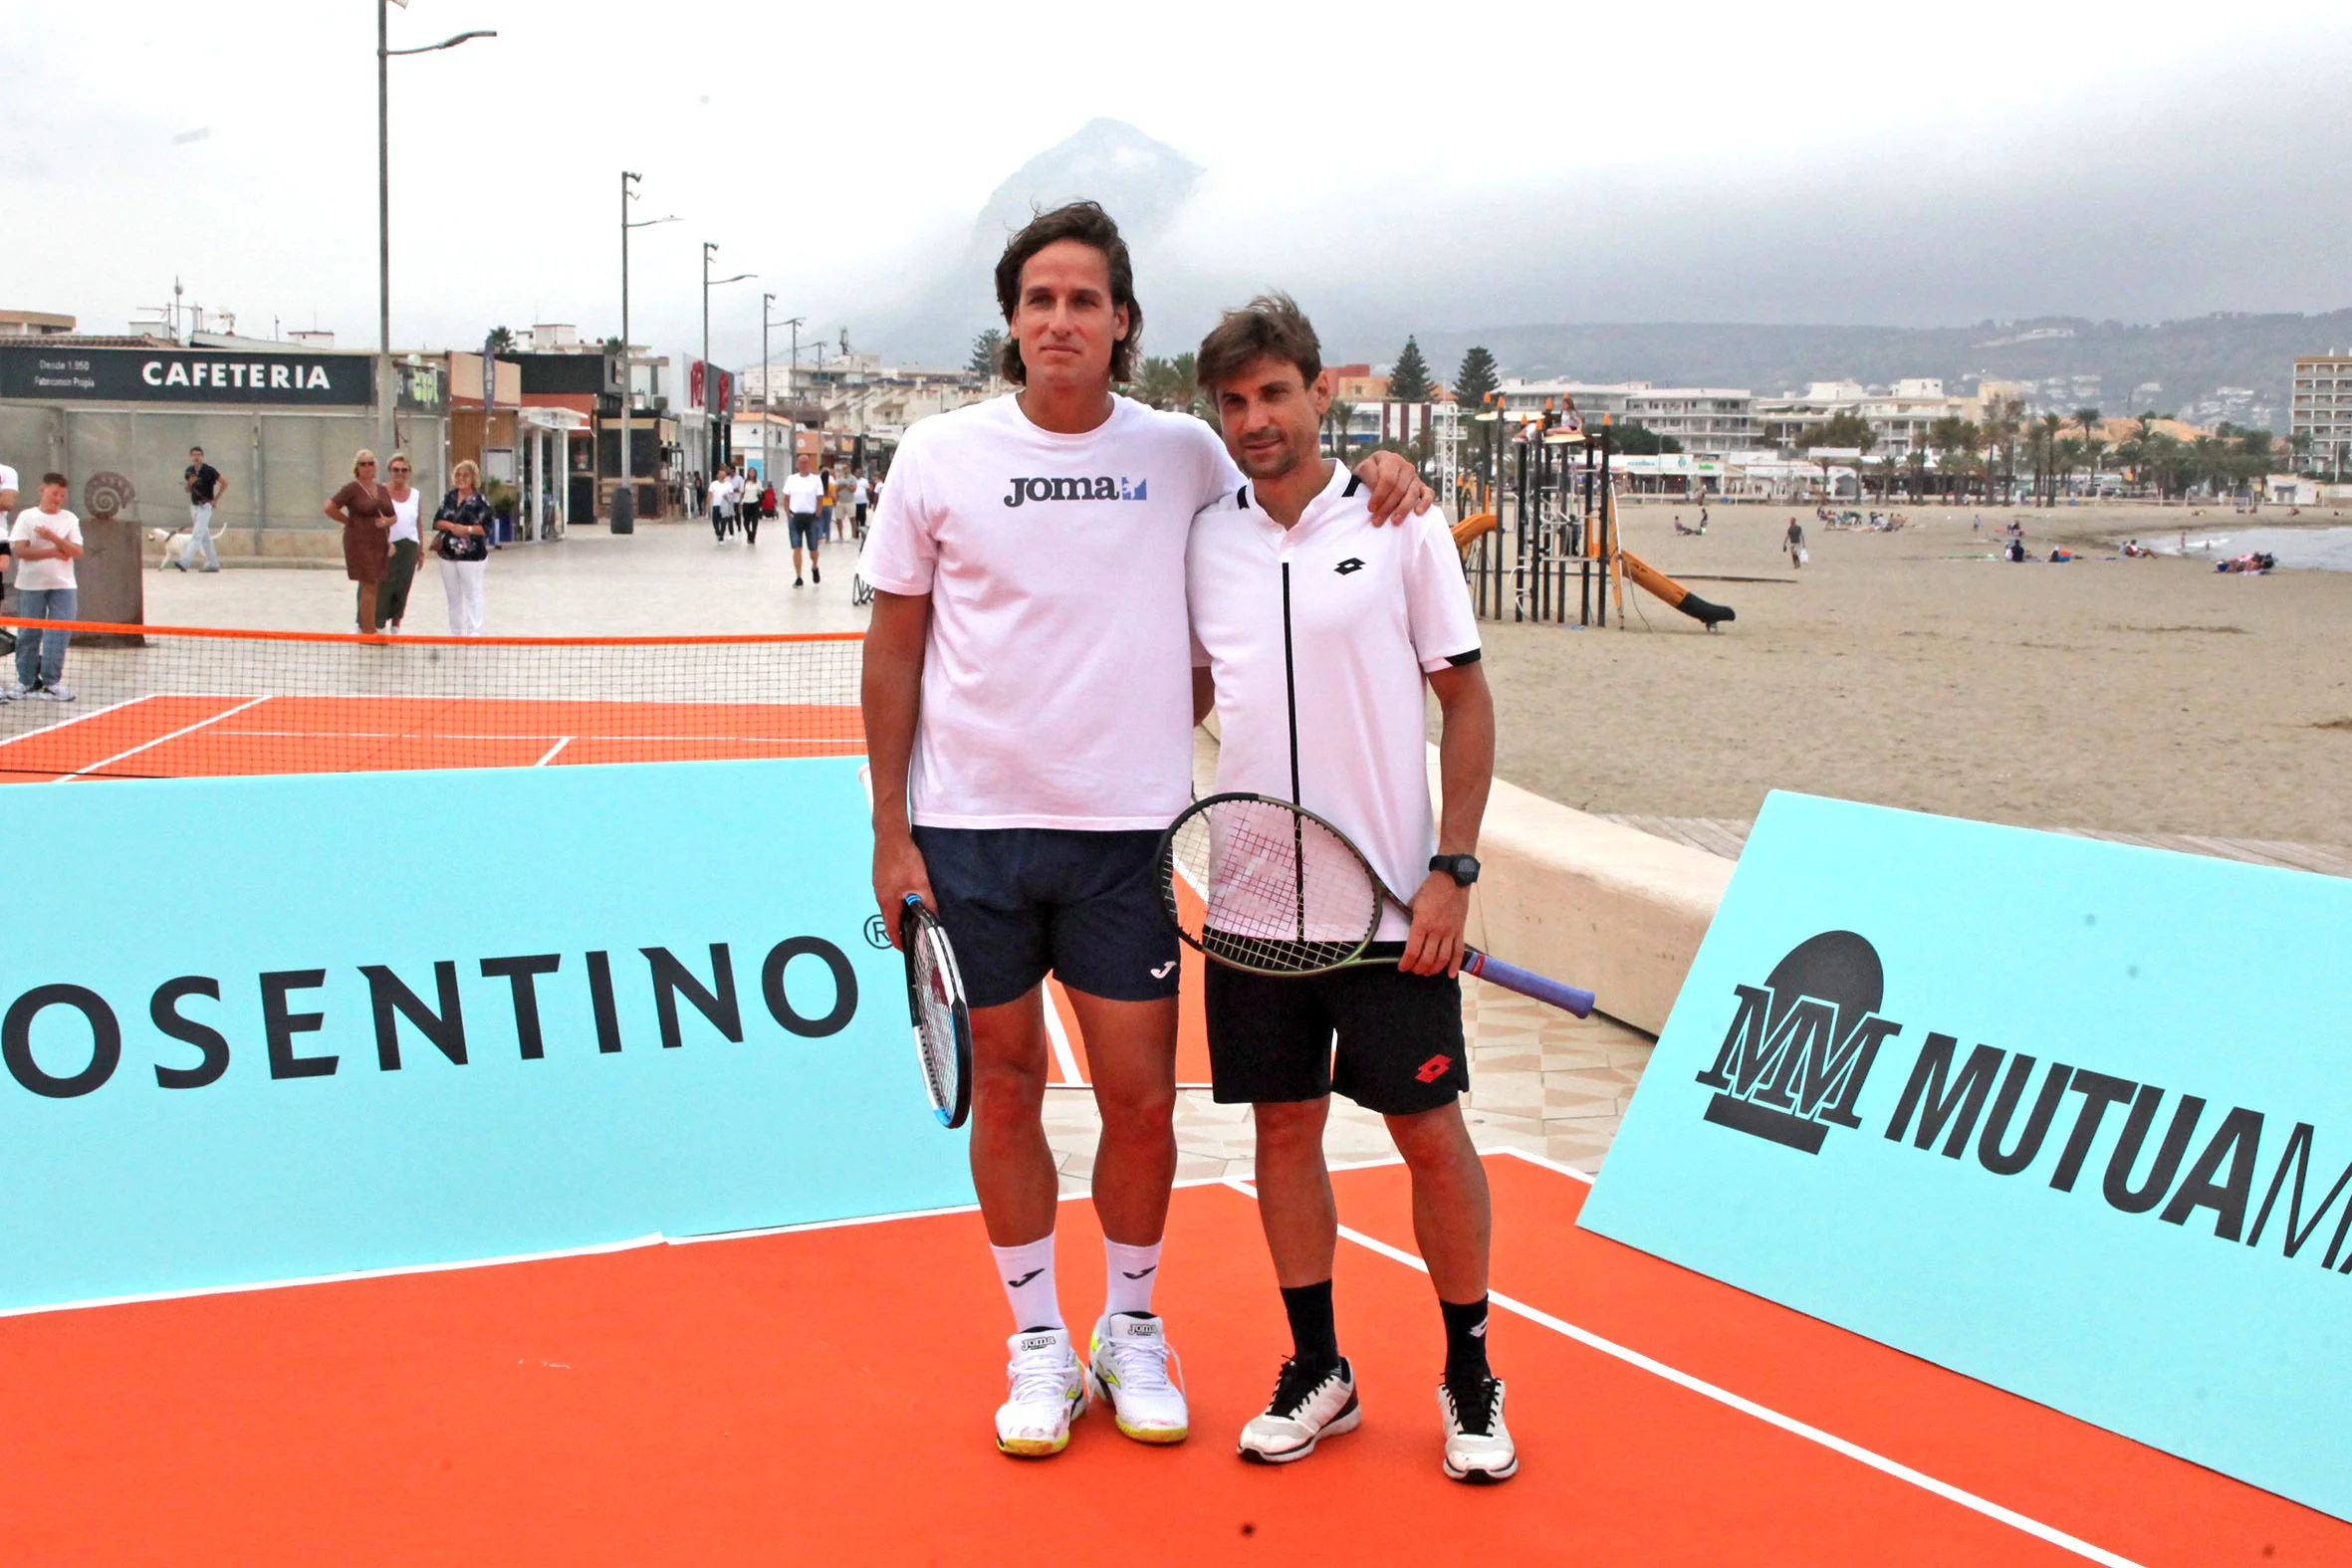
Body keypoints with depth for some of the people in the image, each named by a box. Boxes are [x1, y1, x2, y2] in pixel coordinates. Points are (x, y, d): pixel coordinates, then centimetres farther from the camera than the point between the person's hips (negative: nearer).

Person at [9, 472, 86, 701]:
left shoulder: (70, 519, 7)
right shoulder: (26, 517, 0)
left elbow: (77, 552, -2)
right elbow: (18, 551, -9)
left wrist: (54, 538, -16)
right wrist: (54, 553, -11)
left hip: (63, 586, 1)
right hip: (31, 585, -1)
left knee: (59, 635, -6)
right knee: (28, 635, 3)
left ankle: (52, 682, -3)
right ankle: (26, 681, 13)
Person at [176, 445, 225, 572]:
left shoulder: (209, 470, -10)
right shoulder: (190, 471, 7)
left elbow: (224, 484, -4)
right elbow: (187, 490, 14)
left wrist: (216, 499, -6)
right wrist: (190, 482, -8)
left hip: (205, 506, -7)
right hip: (194, 506, 7)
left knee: (197, 535, -14)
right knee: (205, 537, 11)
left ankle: (185, 562, -24)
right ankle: (213, 564, 17)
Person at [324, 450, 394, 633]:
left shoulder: (383, 491, 15)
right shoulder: (352, 489, -4)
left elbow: (394, 515, 21)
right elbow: (329, 507, -8)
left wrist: (387, 521, -3)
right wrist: (350, 521, -1)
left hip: (380, 544, 6)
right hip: (360, 544, -6)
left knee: (375, 587, 6)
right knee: (368, 587, -9)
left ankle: (365, 628, 14)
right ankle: (368, 632, -6)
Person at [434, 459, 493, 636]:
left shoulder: (480, 500, -6)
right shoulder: (449, 497, 9)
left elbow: (486, 528, -10)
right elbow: (437, 521, 6)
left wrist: (467, 529, -21)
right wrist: (451, 526, -12)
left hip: (471, 556, -6)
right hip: (448, 554, 6)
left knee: (472, 594, -4)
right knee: (453, 595, 15)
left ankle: (474, 632, 0)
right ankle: (455, 632, 25)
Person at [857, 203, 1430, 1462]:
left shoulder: (1184, 454, 1)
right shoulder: (939, 457, -1)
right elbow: (893, 647, 3)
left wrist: (1369, 473, -3)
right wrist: (891, 828, 0)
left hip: (1126, 826, 0)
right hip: (969, 827, 0)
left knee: (1140, 1095, 3)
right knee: (1005, 1085, 8)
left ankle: (1132, 1333, 25)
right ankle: (1038, 1343, 24)